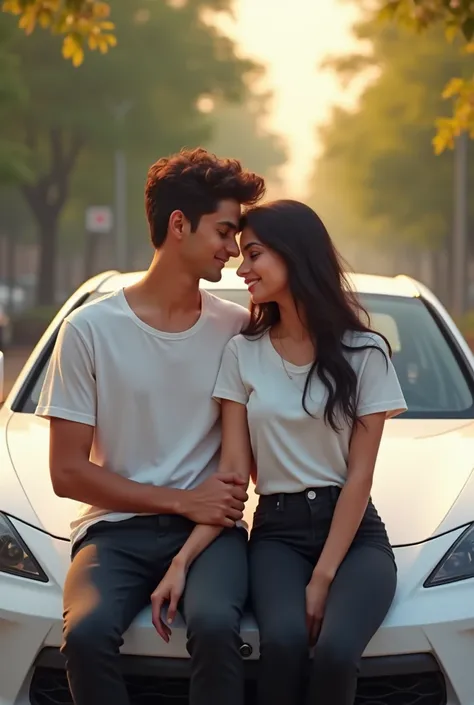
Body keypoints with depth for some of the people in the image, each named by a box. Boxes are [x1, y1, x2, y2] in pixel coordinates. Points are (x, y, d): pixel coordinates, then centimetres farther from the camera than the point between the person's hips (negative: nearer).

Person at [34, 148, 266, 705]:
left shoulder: (238, 329, 6)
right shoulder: (90, 329, -1)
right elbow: (68, 473, -2)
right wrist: (182, 501, -8)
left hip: (210, 529, 1)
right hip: (116, 528, -1)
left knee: (214, 623, -32)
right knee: (87, 632, -31)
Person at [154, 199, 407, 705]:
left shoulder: (363, 352, 0)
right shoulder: (242, 354, 6)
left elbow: (359, 476, -3)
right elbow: (232, 473, 1)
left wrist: (323, 578, -12)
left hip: (353, 532, -1)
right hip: (277, 531, 1)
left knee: (336, 650, -32)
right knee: (284, 641, -32)